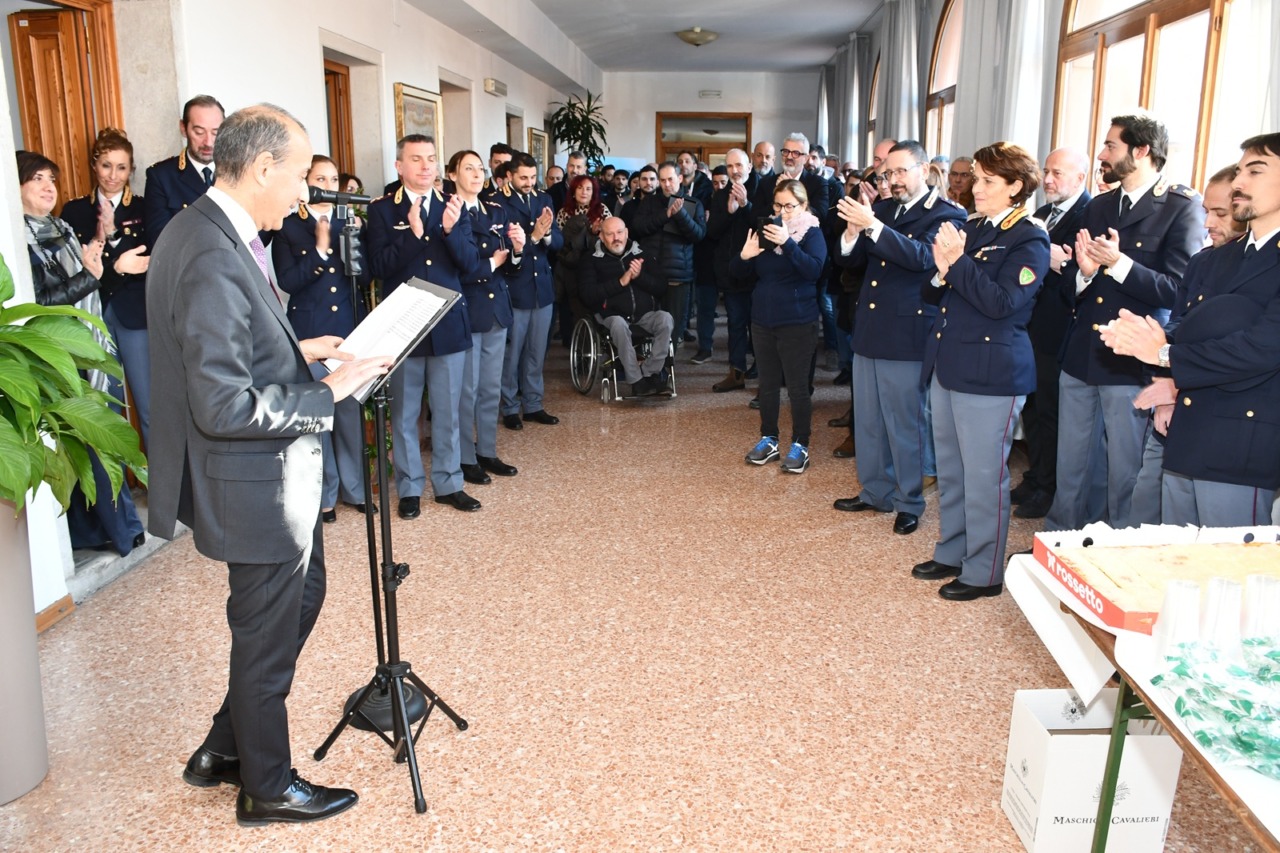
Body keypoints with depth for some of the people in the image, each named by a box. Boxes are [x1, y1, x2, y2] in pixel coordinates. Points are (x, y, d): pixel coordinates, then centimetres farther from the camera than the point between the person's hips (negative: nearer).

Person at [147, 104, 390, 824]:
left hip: (277, 475, 10)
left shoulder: (206, 231, 6)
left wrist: (295, 351, 8)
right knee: (267, 637, 9)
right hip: (256, 487, -10)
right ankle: (267, 788, 34)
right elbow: (225, 408, -29)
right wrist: (329, 394, -20)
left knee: (303, 597, 25)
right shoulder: (213, 258, -27)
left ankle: (225, 750, 41)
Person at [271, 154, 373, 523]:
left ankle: (354, 487, 21)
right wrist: (319, 248, -18)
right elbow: (288, 282, -10)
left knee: (351, 410, 6)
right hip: (310, 333, -3)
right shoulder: (288, 228, 0)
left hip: (350, 330, 3)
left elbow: (365, 279, 4)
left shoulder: (349, 223, 10)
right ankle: (324, 493, 15)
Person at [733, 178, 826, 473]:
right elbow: (739, 271, 7)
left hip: (797, 323, -5)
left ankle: (800, 446, 10)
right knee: (767, 384, 12)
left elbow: (814, 269, -22)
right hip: (763, 319, 5)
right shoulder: (766, 230, 9)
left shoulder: (812, 233, -4)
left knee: (797, 386, 0)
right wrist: (744, 256, -15)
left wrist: (787, 243, -32)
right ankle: (768, 440, 23)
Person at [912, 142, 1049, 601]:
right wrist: (942, 270, -7)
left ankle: (984, 572, 13)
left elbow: (1003, 302, -21)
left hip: (991, 372, -8)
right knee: (949, 470, 17)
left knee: (983, 477, 0)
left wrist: (958, 263, -22)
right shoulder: (971, 228, 12)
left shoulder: (1029, 239, -9)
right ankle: (951, 552, 32)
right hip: (948, 364, 8)